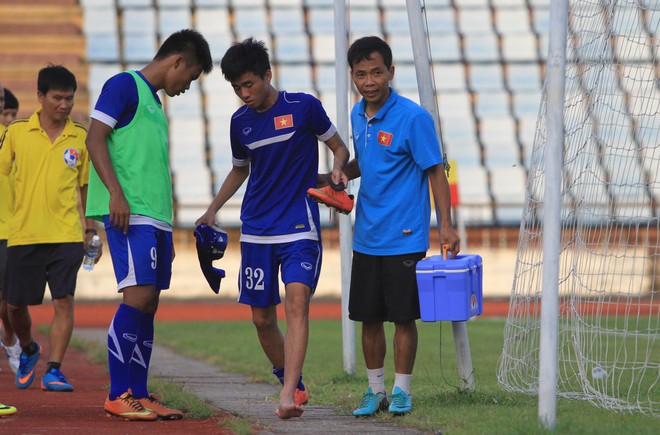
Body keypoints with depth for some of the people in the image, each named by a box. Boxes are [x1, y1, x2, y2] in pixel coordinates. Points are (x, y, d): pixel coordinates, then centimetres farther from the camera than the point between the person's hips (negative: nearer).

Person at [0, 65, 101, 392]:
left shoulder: (80, 138, 5)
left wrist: (90, 228, 14)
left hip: (67, 234, -1)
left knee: (63, 301, -12)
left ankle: (54, 370, -8)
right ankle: (28, 350, 36)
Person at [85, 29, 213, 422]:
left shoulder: (155, 102, 25)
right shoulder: (125, 86, -2)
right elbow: (96, 139, -11)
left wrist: (166, 230, 26)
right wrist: (115, 193, -22)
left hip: (156, 216, 9)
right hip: (129, 214, -9)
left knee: (149, 304, 6)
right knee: (138, 295, -15)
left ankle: (139, 395, 9)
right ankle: (118, 396, -11)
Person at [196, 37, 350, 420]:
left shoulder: (303, 106, -5)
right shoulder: (240, 122, 8)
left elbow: (339, 148, 6)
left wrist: (337, 170, -16)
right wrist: (212, 210, 16)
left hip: (300, 227, -5)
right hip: (256, 230, 5)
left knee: (297, 301, -21)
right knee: (262, 318, 4)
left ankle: (288, 395, -29)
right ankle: (296, 388, 23)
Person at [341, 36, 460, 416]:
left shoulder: (413, 118, -13)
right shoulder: (358, 115, 7)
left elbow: (435, 171, -11)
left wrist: (447, 225, -15)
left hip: (404, 239, -6)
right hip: (366, 238, 6)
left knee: (403, 317, 1)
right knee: (369, 317, 9)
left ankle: (401, 391, 13)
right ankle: (375, 389, 20)